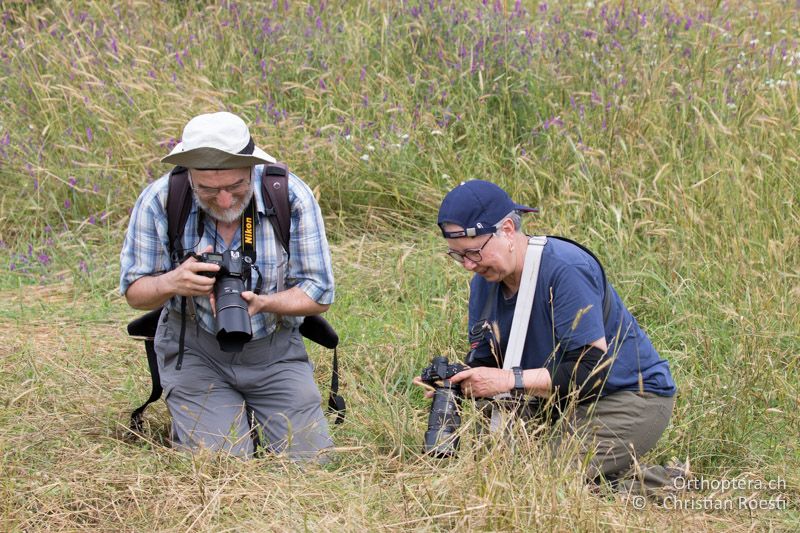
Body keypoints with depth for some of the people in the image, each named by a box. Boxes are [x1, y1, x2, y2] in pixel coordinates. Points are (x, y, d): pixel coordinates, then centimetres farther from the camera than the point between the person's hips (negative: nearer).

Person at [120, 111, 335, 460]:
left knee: (311, 461, -7)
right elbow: (134, 291, -6)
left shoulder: (291, 196, -16)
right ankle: (184, 421, 19)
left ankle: (253, 415, 25)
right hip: (194, 349, -1)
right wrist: (172, 283, -31)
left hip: (274, 349, 1)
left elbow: (319, 294, -9)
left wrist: (264, 303, -30)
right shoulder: (159, 201, -16)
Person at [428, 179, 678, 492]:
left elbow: (593, 370, -28)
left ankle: (663, 485, -4)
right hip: (567, 402, 9)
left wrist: (510, 381, -30)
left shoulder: (565, 269, -25)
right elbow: (484, 362, 6)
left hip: (633, 395, -9)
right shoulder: (484, 280, 1)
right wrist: (458, 381, -18)